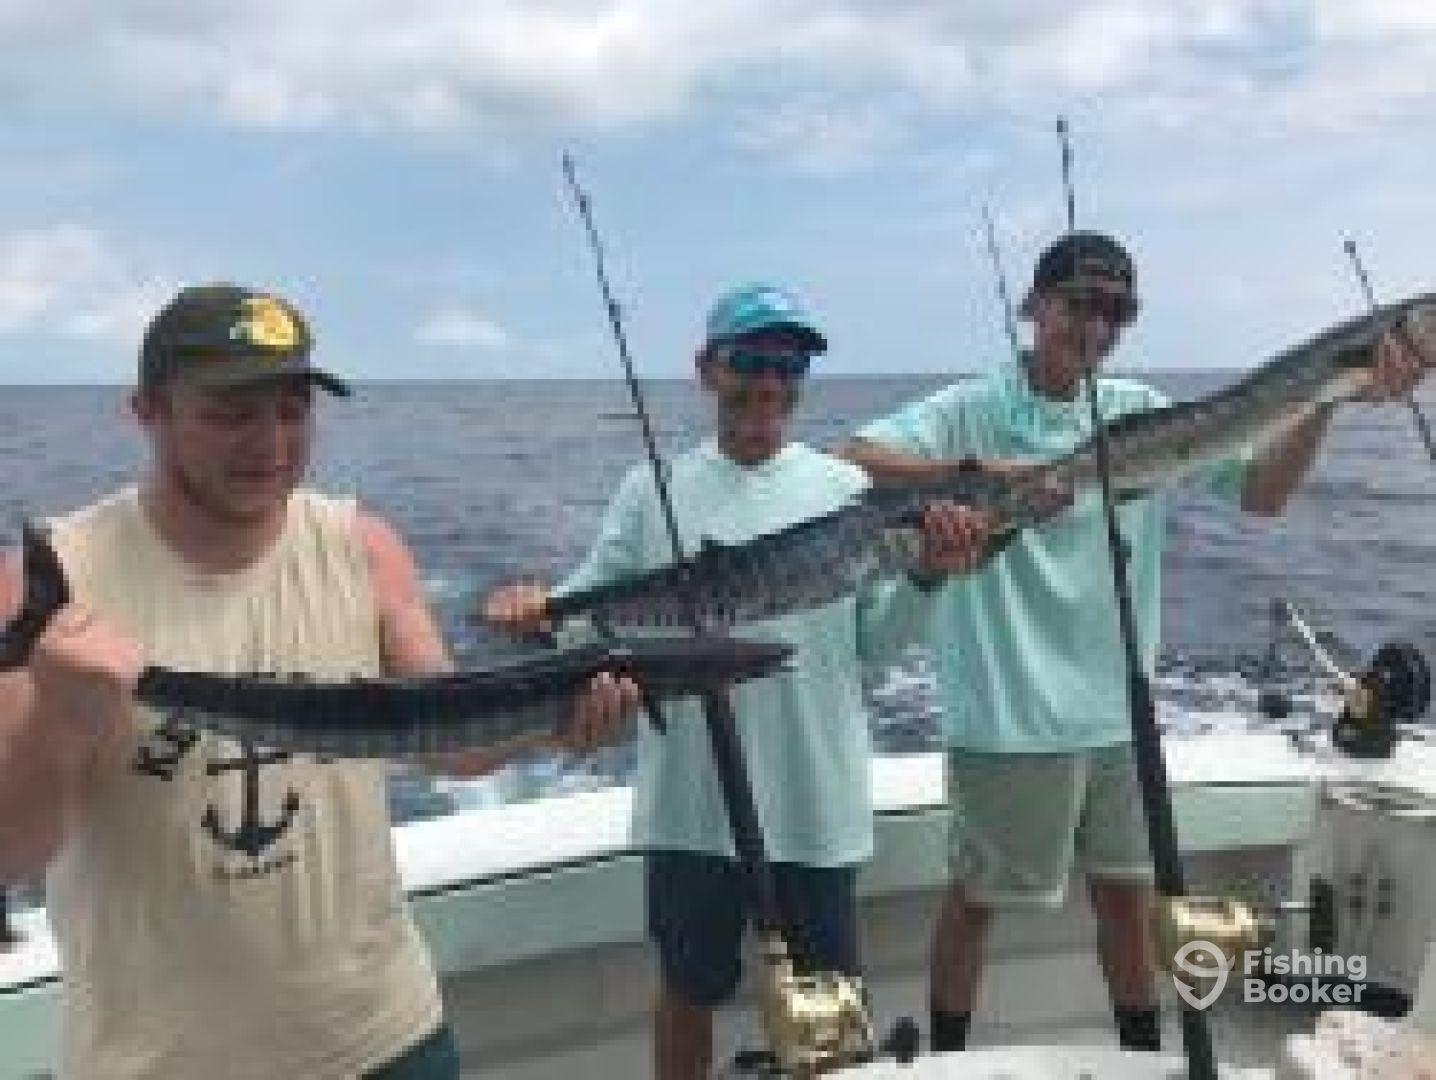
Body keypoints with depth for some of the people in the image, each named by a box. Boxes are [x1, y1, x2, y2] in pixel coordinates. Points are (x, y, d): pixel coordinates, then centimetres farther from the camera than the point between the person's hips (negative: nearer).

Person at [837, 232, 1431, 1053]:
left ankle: (1146, 1055, 39)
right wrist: (976, 472, -32)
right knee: (975, 897, 11)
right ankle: (946, 1059, 32)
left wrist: (1327, 398, -16)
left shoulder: (1141, 413, 4)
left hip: (1117, 708, 5)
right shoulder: (973, 410, -9)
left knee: (1128, 894, 19)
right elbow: (854, 461, -20)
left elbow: (1263, 493, -1)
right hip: (1007, 714, -4)